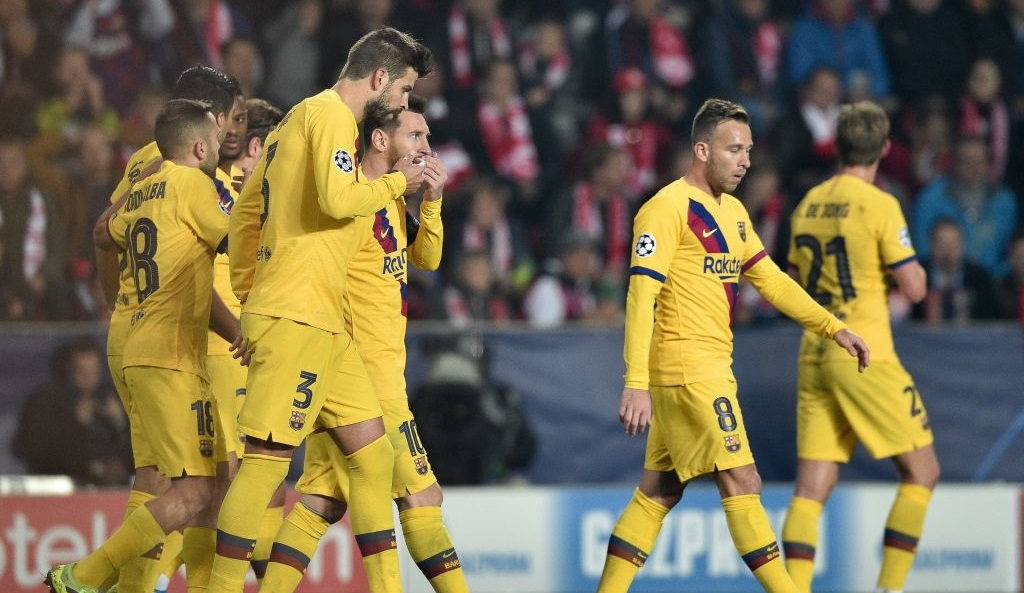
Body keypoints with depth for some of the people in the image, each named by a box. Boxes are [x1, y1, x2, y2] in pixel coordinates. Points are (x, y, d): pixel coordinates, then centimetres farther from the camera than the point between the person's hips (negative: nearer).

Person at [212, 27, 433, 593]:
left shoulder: (299, 119, 22)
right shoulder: (331, 115, -7)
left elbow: (245, 211, 24)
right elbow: (338, 198, -22)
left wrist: (245, 291, 25)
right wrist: (396, 181, -6)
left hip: (323, 324, 10)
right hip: (298, 316, -10)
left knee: (372, 450, 10)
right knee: (267, 457, -11)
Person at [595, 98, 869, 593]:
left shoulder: (732, 212, 16)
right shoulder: (669, 208, -12)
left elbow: (770, 279, 23)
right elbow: (641, 296, -17)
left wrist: (833, 327, 14)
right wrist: (636, 384, -23)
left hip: (711, 367, 9)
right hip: (685, 364, -9)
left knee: (659, 492, 10)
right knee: (741, 483, -9)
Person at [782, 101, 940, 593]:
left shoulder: (807, 205, 10)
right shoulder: (880, 205, -10)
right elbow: (913, 287, -11)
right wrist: (916, 269, 9)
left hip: (814, 356, 6)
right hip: (866, 357, -6)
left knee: (812, 487, 3)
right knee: (921, 472, 5)